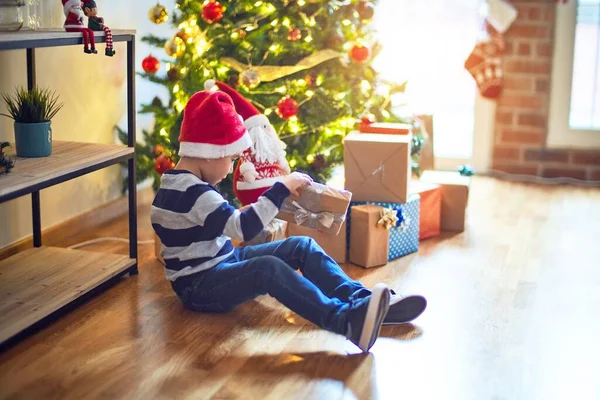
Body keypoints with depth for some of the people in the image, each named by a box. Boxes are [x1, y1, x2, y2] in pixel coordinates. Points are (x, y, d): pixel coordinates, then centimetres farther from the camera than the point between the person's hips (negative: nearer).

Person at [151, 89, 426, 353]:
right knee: (267, 268, -38)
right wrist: (282, 188, -27)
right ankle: (345, 320, -53)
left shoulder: (182, 184, 10)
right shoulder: (192, 192, -23)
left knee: (302, 246, -3)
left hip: (220, 263, 10)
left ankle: (361, 301, -17)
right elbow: (243, 228, -33)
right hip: (198, 286, -10)